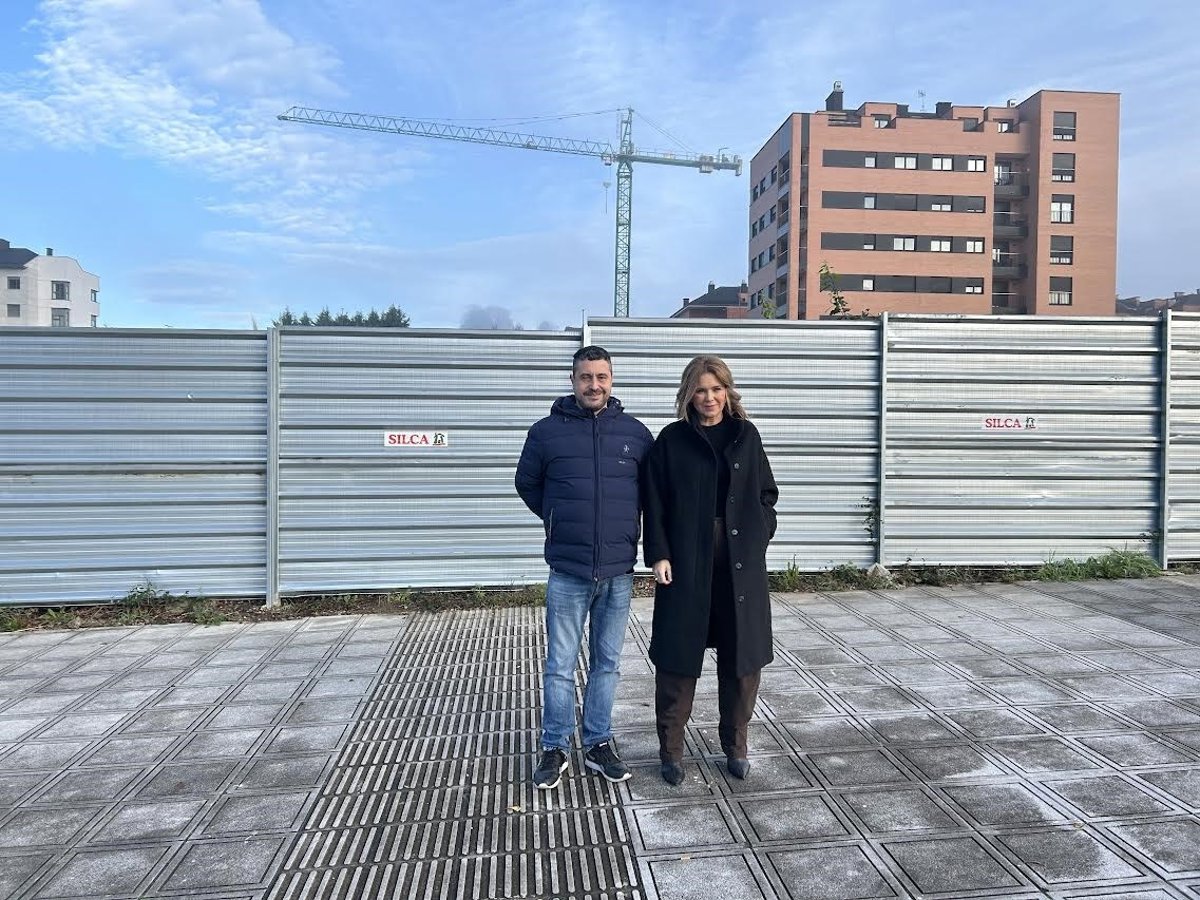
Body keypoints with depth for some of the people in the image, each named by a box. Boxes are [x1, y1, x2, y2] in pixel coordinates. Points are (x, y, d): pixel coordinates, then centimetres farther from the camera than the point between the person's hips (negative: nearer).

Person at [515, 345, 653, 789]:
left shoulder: (636, 432, 2)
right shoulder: (547, 430, -2)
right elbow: (527, 484, 12)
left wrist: (625, 521, 9)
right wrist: (558, 519, 8)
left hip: (619, 572, 2)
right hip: (567, 572, -1)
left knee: (606, 665, 13)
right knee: (560, 667, 6)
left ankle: (599, 744, 28)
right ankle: (555, 748, 22)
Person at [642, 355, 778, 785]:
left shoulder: (746, 434, 8)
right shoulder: (672, 439, 1)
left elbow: (767, 492, 13)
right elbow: (655, 503, -1)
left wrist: (759, 536, 0)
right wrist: (658, 555, -9)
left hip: (741, 561, 3)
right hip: (686, 560, -2)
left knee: (742, 654, 9)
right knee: (678, 653, 3)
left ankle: (735, 744, 27)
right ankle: (671, 748, 19)